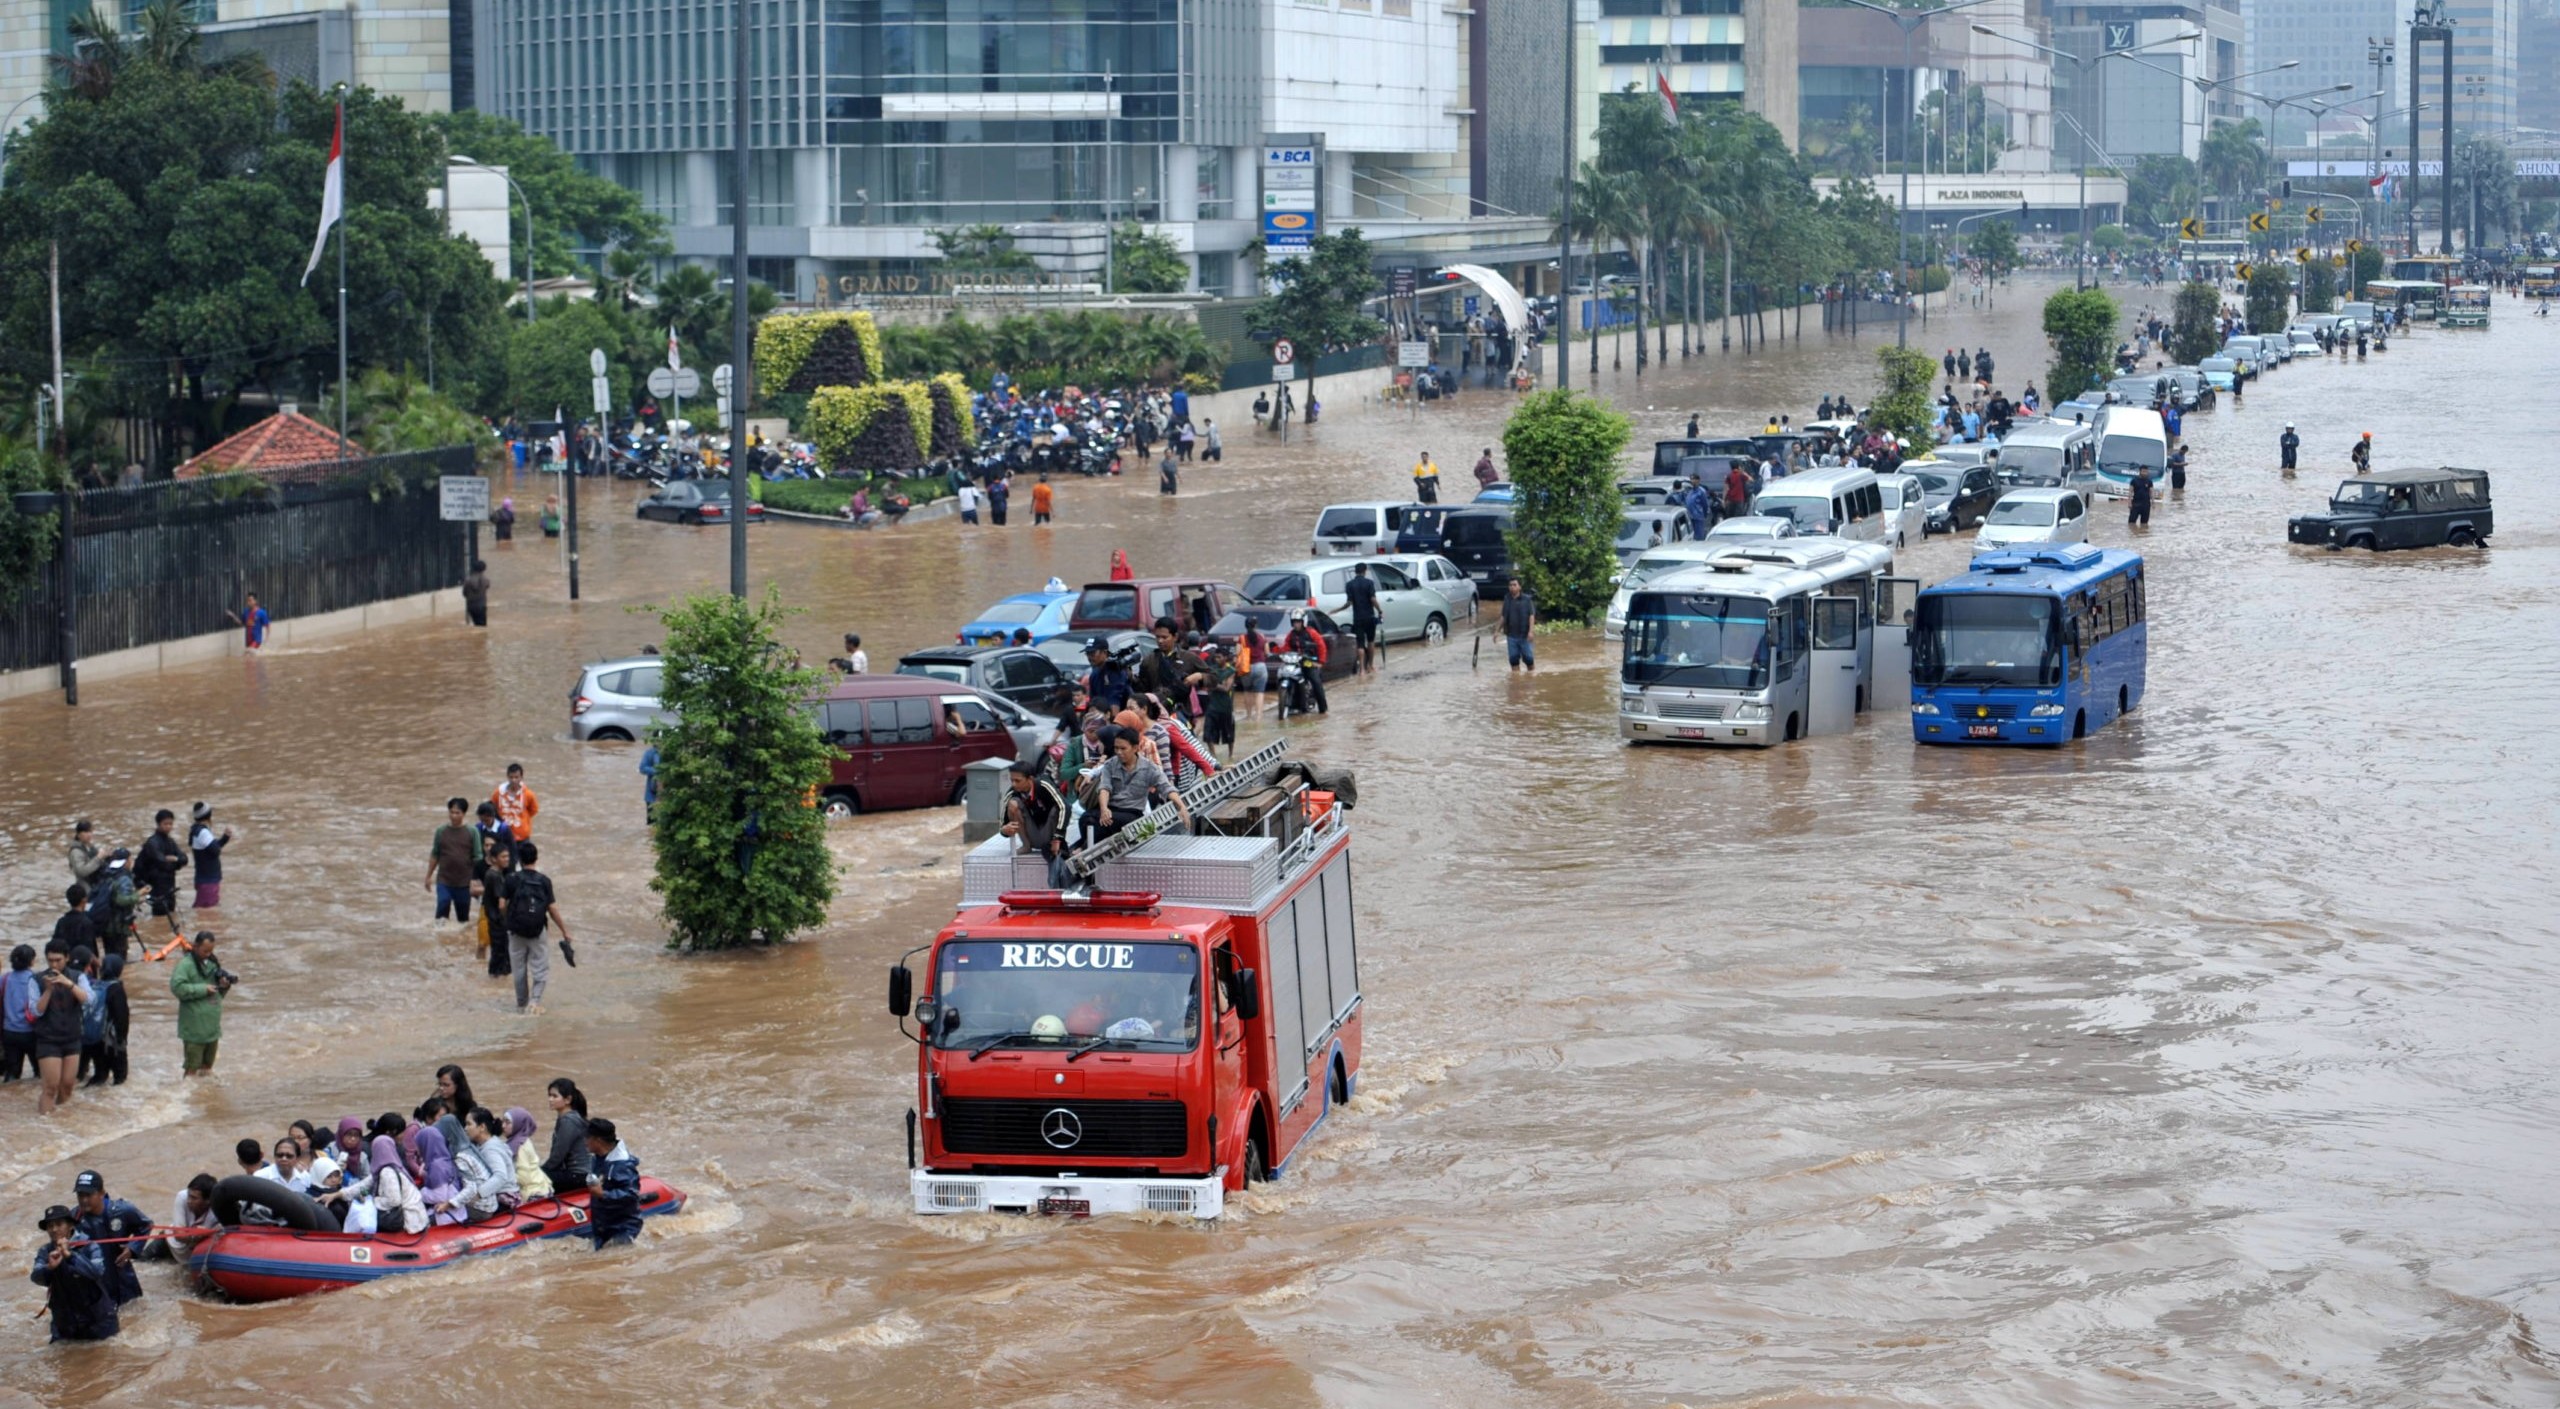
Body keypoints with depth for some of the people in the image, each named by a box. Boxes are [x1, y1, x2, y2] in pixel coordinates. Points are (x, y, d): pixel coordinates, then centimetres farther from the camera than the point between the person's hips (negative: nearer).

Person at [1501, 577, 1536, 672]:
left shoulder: (1527, 599, -3)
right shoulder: (1507, 599, 9)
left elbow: (1531, 615, -7)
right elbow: (1503, 616, 15)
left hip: (1524, 634, -3)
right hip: (1511, 635, 3)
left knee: (1528, 657, 0)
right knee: (1513, 657, 4)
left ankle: (1532, 672, 15)